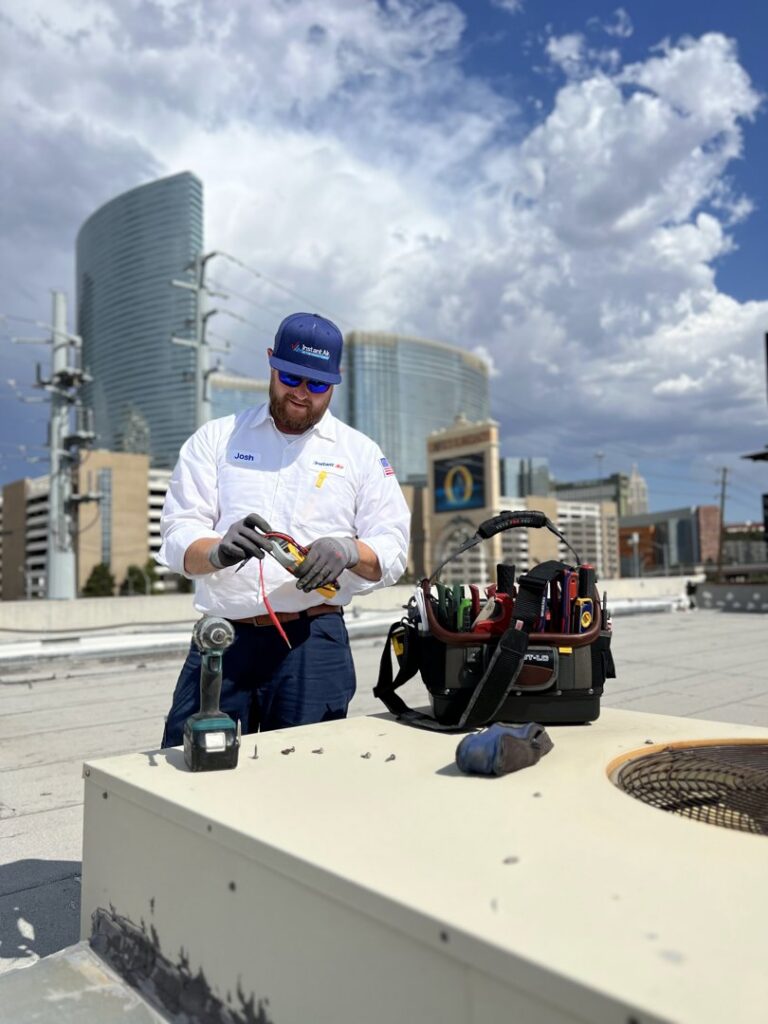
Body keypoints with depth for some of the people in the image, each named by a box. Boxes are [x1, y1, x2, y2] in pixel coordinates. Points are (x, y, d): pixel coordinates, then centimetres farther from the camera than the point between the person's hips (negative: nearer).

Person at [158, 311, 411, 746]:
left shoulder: (361, 453, 10)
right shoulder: (215, 439, 11)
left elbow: (393, 549, 5)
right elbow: (178, 538, 2)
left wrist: (348, 551, -17)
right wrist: (218, 550, -20)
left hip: (313, 642, 0)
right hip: (222, 639, 1)